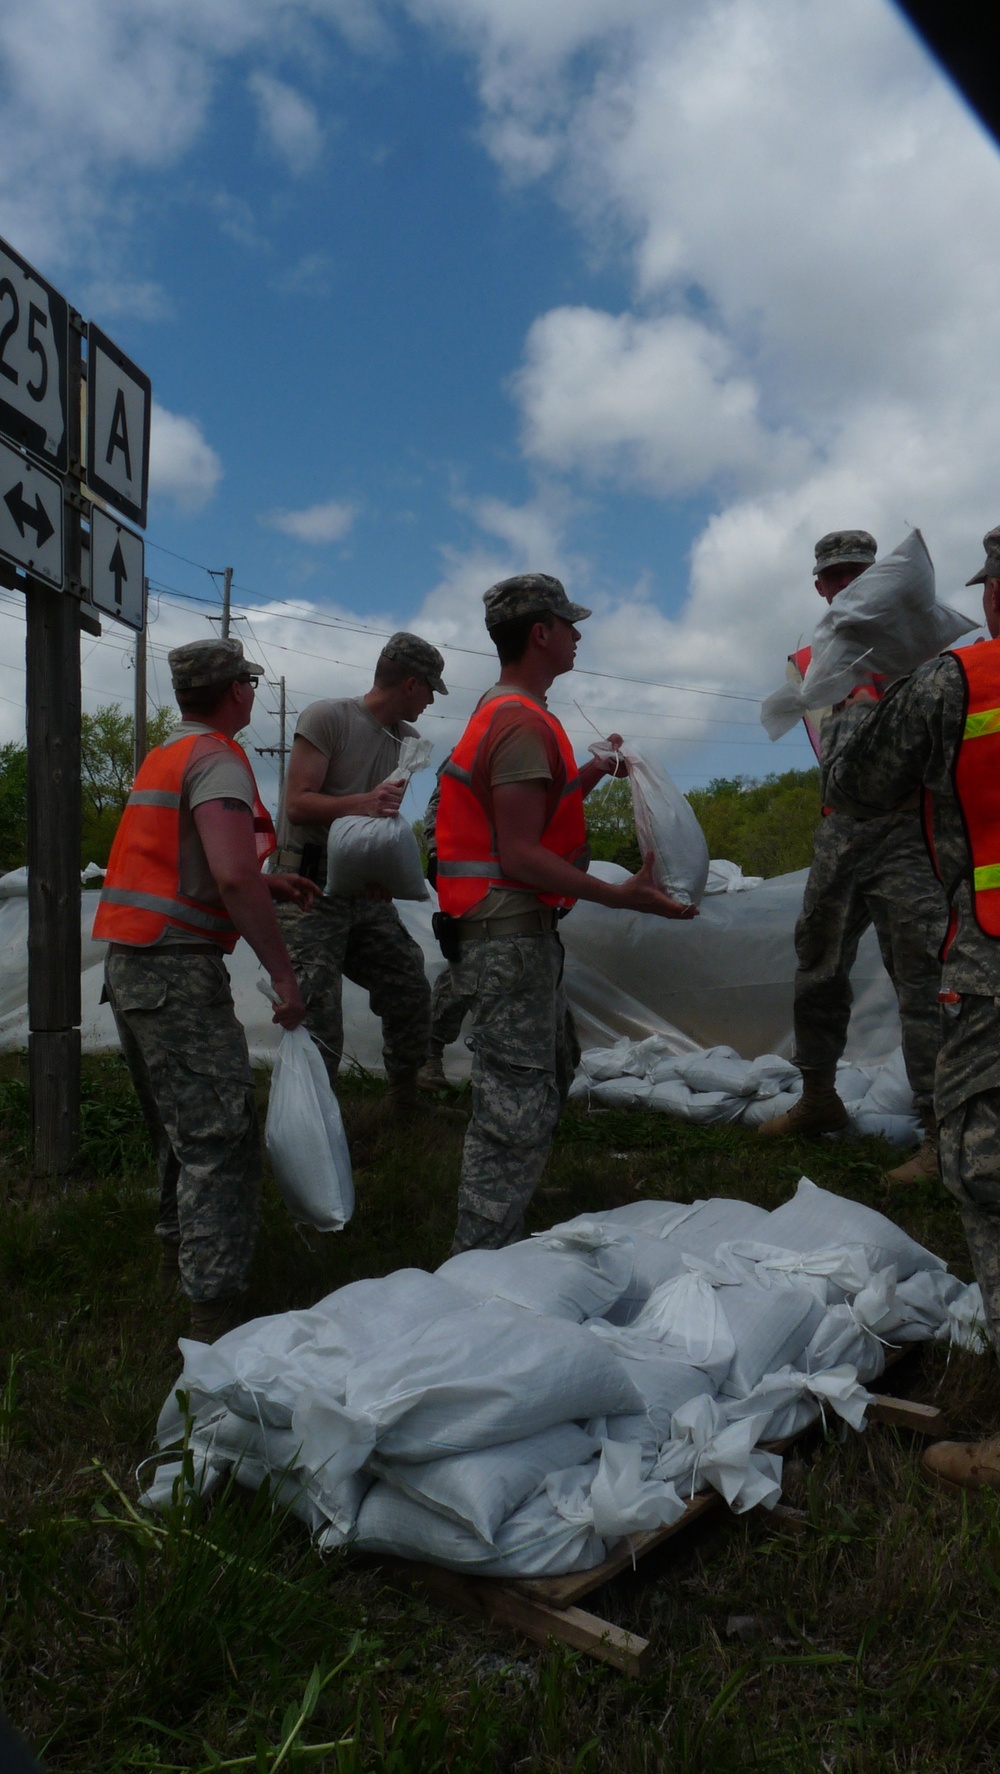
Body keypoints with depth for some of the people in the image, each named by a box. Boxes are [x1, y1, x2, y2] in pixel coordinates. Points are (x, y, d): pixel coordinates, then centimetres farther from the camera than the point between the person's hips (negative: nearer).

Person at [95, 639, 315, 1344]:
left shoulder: (164, 756, 18)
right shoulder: (218, 758, -11)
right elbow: (233, 874, -25)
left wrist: (268, 884, 26)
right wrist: (282, 971, -21)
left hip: (129, 966, 10)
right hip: (178, 969, -10)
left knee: (181, 1127, 23)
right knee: (222, 1138, -9)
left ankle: (179, 1254, 39)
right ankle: (215, 1315, -9)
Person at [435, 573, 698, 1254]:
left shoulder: (504, 712, 17)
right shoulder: (523, 722, -17)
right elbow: (520, 855, -24)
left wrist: (590, 775, 25)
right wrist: (622, 896, -26)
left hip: (518, 930, 12)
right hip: (512, 935, -12)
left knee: (554, 1068, 23)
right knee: (517, 1108, -7)